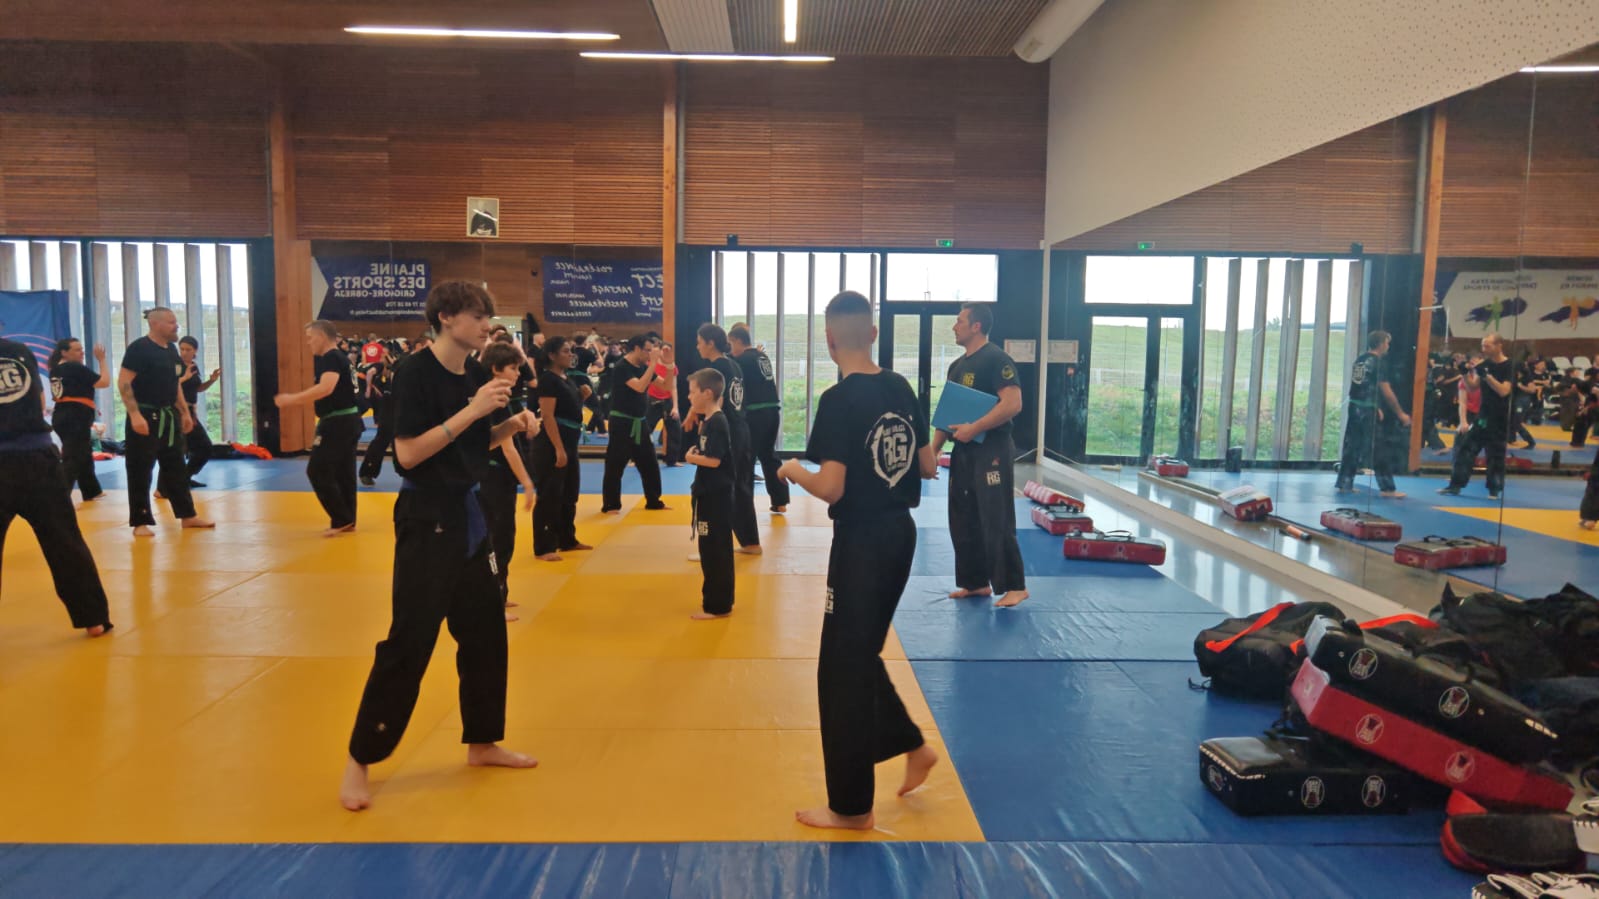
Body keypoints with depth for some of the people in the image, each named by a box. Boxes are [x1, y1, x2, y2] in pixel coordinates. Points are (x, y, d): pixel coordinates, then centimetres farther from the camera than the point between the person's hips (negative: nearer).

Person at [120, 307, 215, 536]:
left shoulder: (171, 350, 11)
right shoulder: (139, 348, -14)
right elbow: (123, 383, -17)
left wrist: (185, 412, 17)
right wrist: (135, 414, -23)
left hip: (168, 417, 8)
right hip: (146, 416, -8)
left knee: (176, 468, 13)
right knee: (140, 471, -1)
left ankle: (188, 515, 21)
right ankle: (140, 523, 6)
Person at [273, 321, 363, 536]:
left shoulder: (331, 358, -15)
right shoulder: (334, 358, 17)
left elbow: (326, 388, -31)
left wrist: (291, 399, -27)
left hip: (339, 422, -10)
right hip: (347, 421, 10)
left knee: (318, 470, -7)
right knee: (343, 472, 12)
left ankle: (341, 520, -2)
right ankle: (347, 521, 17)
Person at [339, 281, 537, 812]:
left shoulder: (476, 374, 7)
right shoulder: (417, 373, -16)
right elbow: (408, 453, -22)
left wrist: (509, 425, -2)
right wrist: (472, 410, -25)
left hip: (465, 514, 8)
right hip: (425, 518, -8)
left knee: (485, 630, 14)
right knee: (410, 639, -6)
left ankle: (481, 743, 29)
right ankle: (359, 760, 10)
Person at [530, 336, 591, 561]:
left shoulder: (567, 379, 13)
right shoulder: (548, 380, -14)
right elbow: (547, 416, -20)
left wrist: (582, 395, 4)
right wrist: (558, 448, -24)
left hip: (569, 441, 10)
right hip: (551, 442, -10)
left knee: (569, 494, 17)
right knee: (549, 495, -5)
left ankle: (567, 540, 29)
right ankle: (543, 548, 1)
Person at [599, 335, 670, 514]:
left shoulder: (643, 367, 8)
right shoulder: (621, 367, -16)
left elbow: (666, 385, 8)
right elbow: (640, 387, -30)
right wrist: (653, 363, -25)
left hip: (639, 423, 8)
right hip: (621, 423, -8)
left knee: (649, 463, 13)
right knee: (615, 465, -2)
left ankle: (653, 501, 25)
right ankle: (610, 505, 8)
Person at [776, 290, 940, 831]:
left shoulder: (839, 400, -18)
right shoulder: (902, 389, 3)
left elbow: (830, 488, -21)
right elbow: (928, 467, 9)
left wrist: (794, 471, -2)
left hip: (861, 542, -8)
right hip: (900, 533, 8)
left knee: (843, 669, 5)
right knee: (861, 653, 24)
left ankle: (852, 807, 16)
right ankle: (912, 747, 30)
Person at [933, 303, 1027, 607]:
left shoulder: (996, 360, -12)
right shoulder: (957, 366, 15)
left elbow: (1013, 404, -22)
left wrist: (974, 428, -25)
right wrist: (934, 449, 12)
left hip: (992, 451, -9)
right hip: (964, 451, 9)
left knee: (996, 521, -7)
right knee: (963, 520, 12)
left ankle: (1014, 586, 3)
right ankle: (976, 582, 23)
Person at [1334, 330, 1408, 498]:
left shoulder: (1359, 360, 11)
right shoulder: (1378, 363, -12)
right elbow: (1387, 392, -12)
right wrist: (1400, 414, -4)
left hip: (1355, 407, 7)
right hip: (1368, 410, -7)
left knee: (1352, 446, 12)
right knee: (1381, 450, 0)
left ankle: (1344, 484, 14)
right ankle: (1388, 488, 5)